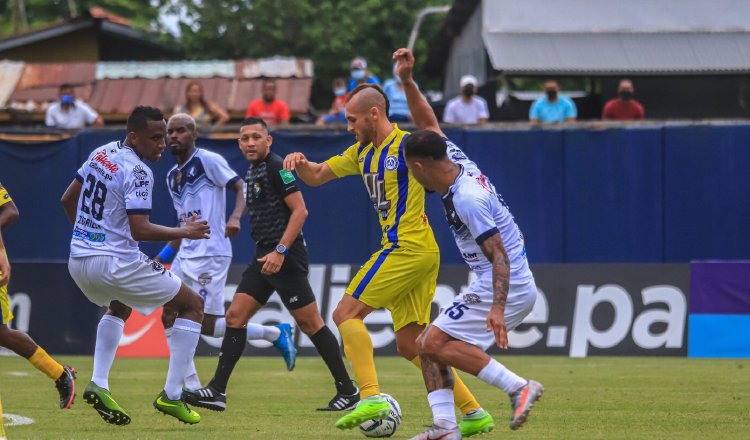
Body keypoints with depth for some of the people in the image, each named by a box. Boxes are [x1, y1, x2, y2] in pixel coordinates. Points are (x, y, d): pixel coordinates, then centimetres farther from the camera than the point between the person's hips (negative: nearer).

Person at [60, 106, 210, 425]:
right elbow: (140, 231, -23)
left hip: (77, 261, 8)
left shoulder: (101, 154, 10)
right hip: (113, 264, -8)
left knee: (119, 307, 38)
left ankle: (98, 384, 20)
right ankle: (171, 395, 0)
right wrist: (185, 232, -12)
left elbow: (68, 199, 21)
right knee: (192, 305, 5)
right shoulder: (137, 172, -16)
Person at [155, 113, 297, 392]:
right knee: (169, 318, 1)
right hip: (185, 256, 9)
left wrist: (235, 216, -30)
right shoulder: (172, 177, 18)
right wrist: (161, 259, 21)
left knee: (206, 325, -12)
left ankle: (275, 334, 5)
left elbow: (242, 187, -12)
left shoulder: (208, 160, -6)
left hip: (211, 255, -9)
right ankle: (193, 389, 5)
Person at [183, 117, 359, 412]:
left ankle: (347, 390, 3)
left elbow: (300, 210, -16)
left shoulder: (276, 167, -11)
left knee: (309, 322, -5)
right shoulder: (252, 172, 16)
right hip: (264, 257, 9)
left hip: (286, 258, -9)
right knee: (235, 317, 2)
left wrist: (280, 251, -21)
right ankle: (216, 392, 0)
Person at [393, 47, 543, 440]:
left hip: (509, 287, -10)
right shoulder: (453, 157, 4)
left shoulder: (467, 199, -22)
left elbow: (499, 257, -26)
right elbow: (429, 124, 19)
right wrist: (407, 80, 9)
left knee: (435, 342, -15)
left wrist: (497, 308, -36)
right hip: (515, 287, 10)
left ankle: (518, 387, -18)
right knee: (427, 343, 8)